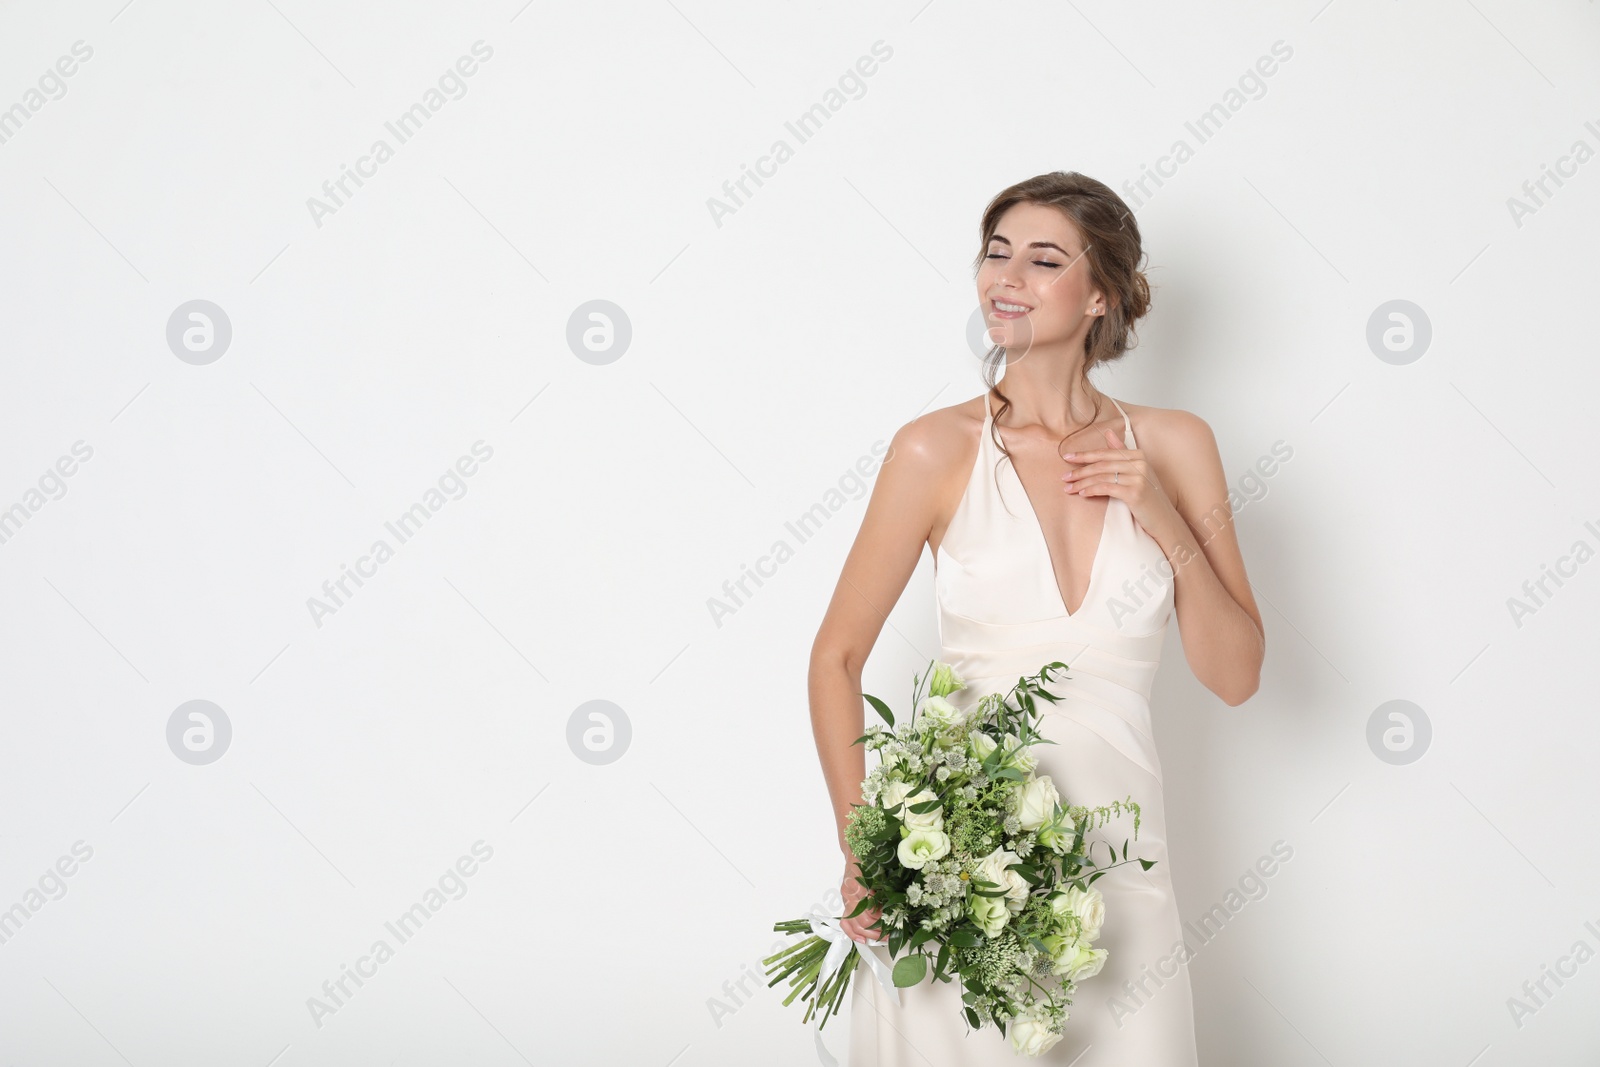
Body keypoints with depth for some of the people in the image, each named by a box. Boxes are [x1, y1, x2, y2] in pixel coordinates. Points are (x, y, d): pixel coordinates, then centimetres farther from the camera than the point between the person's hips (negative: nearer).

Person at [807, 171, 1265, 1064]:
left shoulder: (1173, 447, 2)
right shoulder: (939, 449, -4)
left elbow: (1236, 676, 3)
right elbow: (837, 656, 1)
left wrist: (1164, 522, -10)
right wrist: (861, 850, -9)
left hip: (1115, 859, 2)